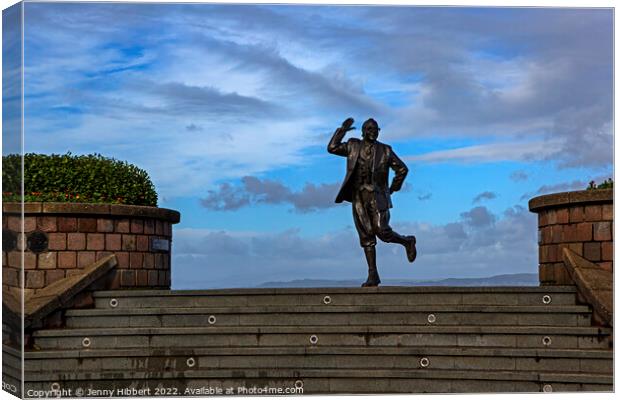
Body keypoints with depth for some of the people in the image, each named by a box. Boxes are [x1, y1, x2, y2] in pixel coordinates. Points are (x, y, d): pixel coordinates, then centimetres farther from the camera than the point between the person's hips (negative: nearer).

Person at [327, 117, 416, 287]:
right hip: (358, 197, 3)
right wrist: (342, 130, 1)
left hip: (377, 196, -3)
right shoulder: (353, 146, 10)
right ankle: (373, 276, 4)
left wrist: (393, 189, 7)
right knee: (366, 237, 2)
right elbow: (332, 148, 5)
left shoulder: (385, 150, 4)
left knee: (382, 231, -16)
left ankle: (407, 241, 15)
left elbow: (402, 169, 10)